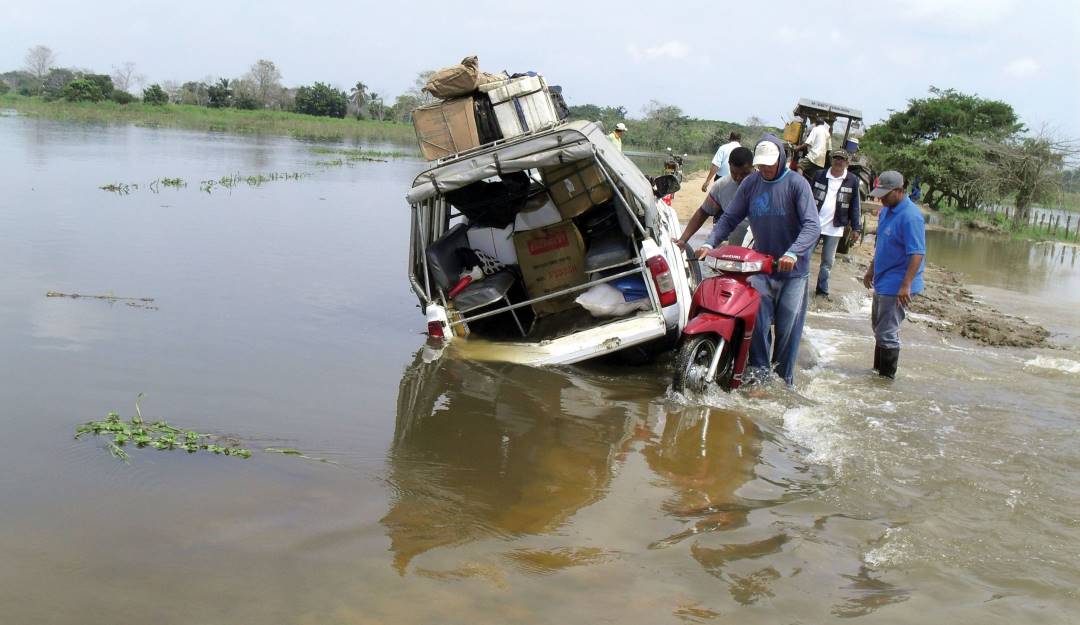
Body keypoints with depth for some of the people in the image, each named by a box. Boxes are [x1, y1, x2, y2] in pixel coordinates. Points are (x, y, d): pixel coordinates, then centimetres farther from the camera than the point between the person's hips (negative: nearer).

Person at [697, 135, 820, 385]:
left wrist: (793, 253, -34)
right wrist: (710, 242, -13)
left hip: (793, 269, -2)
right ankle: (759, 374, 3)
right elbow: (729, 217, 4)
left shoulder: (796, 183, -10)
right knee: (757, 322, -8)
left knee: (787, 327, 2)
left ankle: (784, 379, 14)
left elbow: (812, 225, -18)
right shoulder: (751, 183, 2)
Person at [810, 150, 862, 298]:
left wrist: (856, 228, 0)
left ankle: (822, 290, 16)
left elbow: (855, 206, 2)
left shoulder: (852, 181, -1)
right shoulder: (820, 175, 2)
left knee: (827, 262, 6)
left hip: (834, 228, -1)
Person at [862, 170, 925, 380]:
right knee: (878, 327, 20)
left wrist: (906, 286, -29)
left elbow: (917, 254, -25)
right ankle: (878, 369, 33)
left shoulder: (910, 216, -21)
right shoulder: (885, 211, 8)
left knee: (887, 333, -4)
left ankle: (887, 377, 7)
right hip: (882, 282, 10)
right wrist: (871, 270, 25)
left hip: (897, 286, -10)